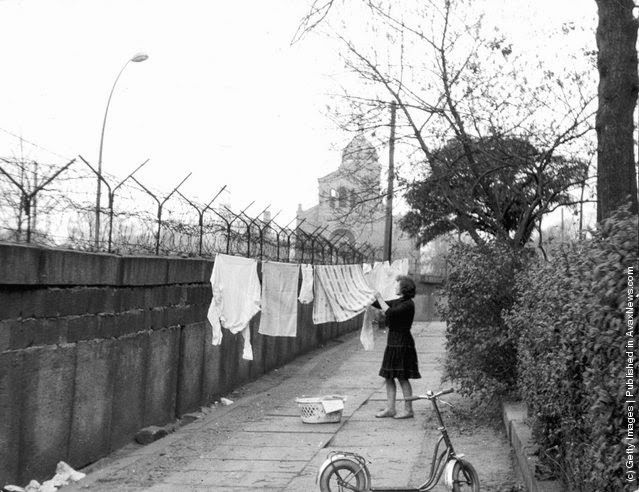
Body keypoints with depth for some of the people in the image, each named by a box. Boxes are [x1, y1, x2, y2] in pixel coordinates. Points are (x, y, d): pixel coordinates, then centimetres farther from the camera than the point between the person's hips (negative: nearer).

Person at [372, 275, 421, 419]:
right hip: (393, 343, 9)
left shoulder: (408, 304, -14)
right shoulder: (398, 302, 13)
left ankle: (408, 410, 6)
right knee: (388, 377, 9)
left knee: (402, 377, -3)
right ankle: (390, 409, 15)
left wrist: (379, 298, -16)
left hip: (402, 344, -9)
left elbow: (389, 313, -24)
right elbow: (378, 305, 20)